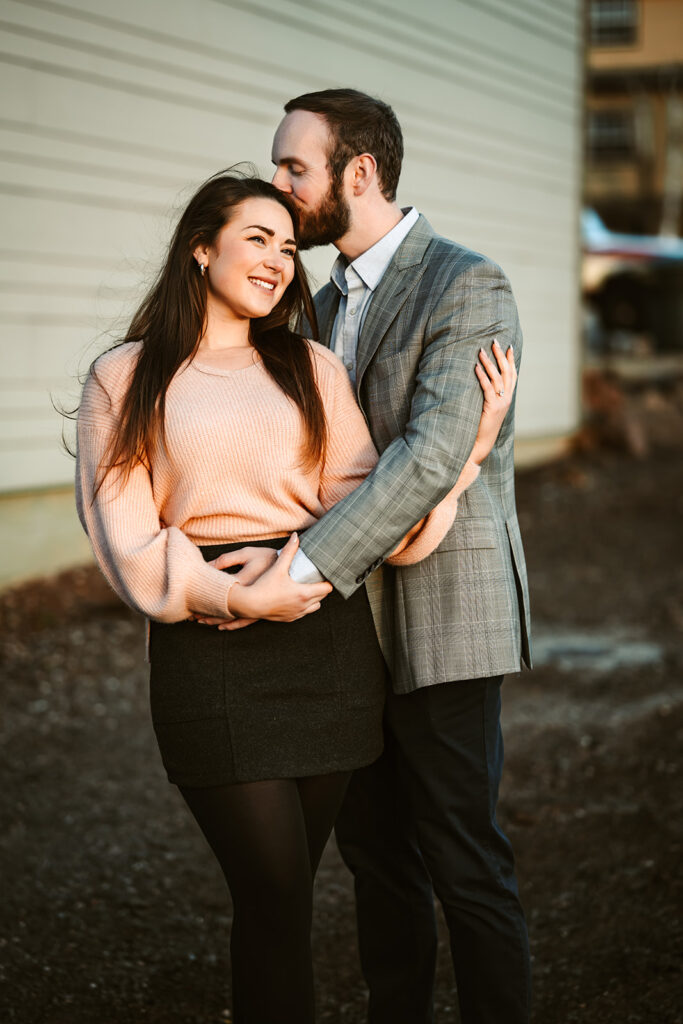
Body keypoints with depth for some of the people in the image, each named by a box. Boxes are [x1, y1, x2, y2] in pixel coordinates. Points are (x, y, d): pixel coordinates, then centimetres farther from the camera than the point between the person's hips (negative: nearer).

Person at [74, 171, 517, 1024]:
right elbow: (125, 535, -3)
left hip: (328, 635, 3)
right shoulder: (123, 380, 5)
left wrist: (472, 442, -7)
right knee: (275, 893, -7)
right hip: (206, 644, -3)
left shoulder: (313, 369, 14)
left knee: (281, 889, 8)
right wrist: (230, 594, -16)